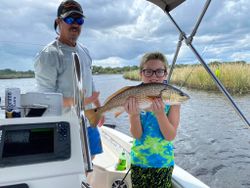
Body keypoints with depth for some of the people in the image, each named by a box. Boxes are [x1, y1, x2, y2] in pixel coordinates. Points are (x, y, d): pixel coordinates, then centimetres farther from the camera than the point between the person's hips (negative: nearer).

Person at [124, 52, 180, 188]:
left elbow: (170, 136, -16)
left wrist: (160, 113, -32)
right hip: (139, 161, 1)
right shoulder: (134, 98, -10)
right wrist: (134, 114, -32)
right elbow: (137, 135, -13)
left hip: (164, 162, 0)